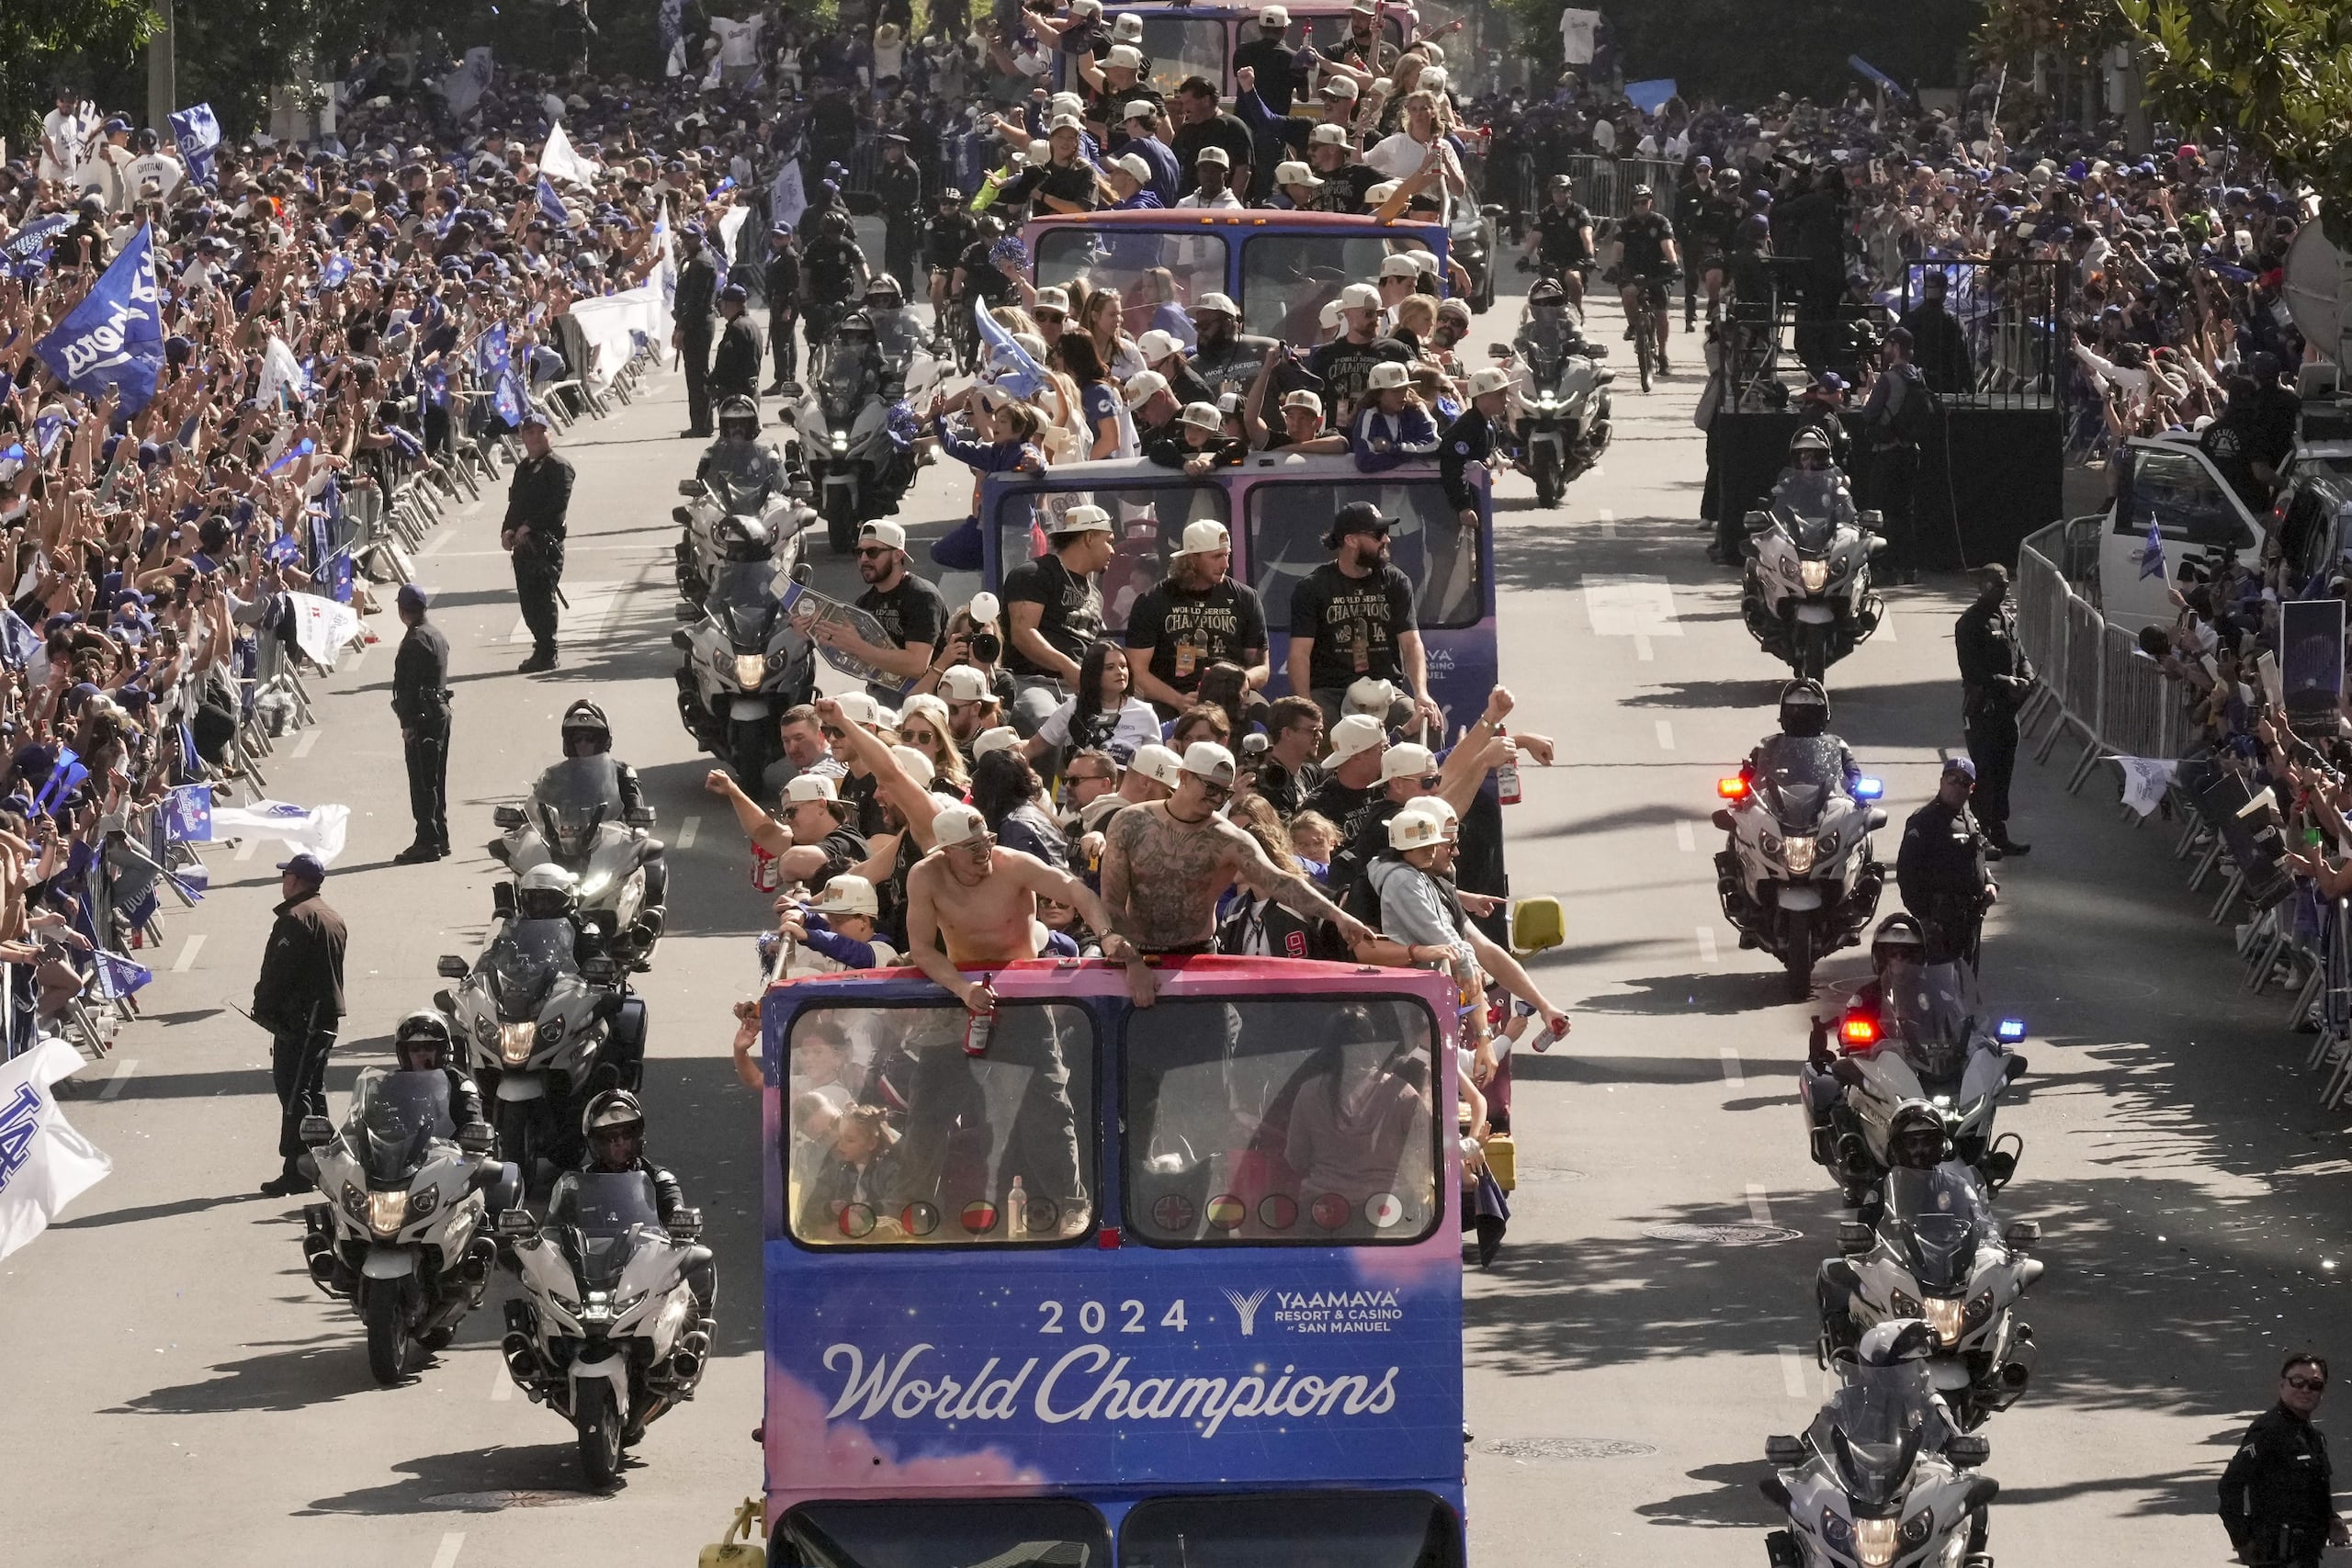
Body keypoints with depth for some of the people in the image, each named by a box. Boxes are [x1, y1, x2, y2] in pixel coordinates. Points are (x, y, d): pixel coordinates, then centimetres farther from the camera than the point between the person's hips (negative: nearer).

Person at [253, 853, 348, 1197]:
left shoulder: (295, 918, -15)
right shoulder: (334, 919, 16)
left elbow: (277, 972, -19)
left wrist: (263, 1008, -7)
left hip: (298, 1018, -10)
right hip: (328, 1014, 10)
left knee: (293, 1092, -9)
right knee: (313, 1090, 17)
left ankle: (296, 1173, -12)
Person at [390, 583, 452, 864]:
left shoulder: (416, 640, -16)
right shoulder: (437, 635, 13)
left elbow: (412, 685, -20)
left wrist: (408, 723, -18)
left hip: (423, 715, -10)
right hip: (441, 711, 10)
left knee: (422, 781, -7)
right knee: (435, 780, 15)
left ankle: (427, 842, -7)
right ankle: (440, 839, 20)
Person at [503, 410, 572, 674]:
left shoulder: (558, 466, -7)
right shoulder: (524, 467, 20)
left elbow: (559, 504, -17)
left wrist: (529, 526, -18)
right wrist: (508, 530, 5)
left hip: (546, 542, -9)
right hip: (523, 543, 9)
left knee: (542, 597, -9)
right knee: (527, 598, 9)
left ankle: (546, 654, -6)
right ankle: (543, 648, 18)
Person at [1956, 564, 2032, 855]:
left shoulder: (2007, 618, 13)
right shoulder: (1971, 622, -12)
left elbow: (2019, 656, 20)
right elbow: (1972, 671, -17)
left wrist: (2026, 678, -2)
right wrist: (2006, 683, -22)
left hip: (2007, 708, 8)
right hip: (1982, 708, -8)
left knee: (2003, 773, 13)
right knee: (1985, 774, -6)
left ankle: (1999, 835, 20)